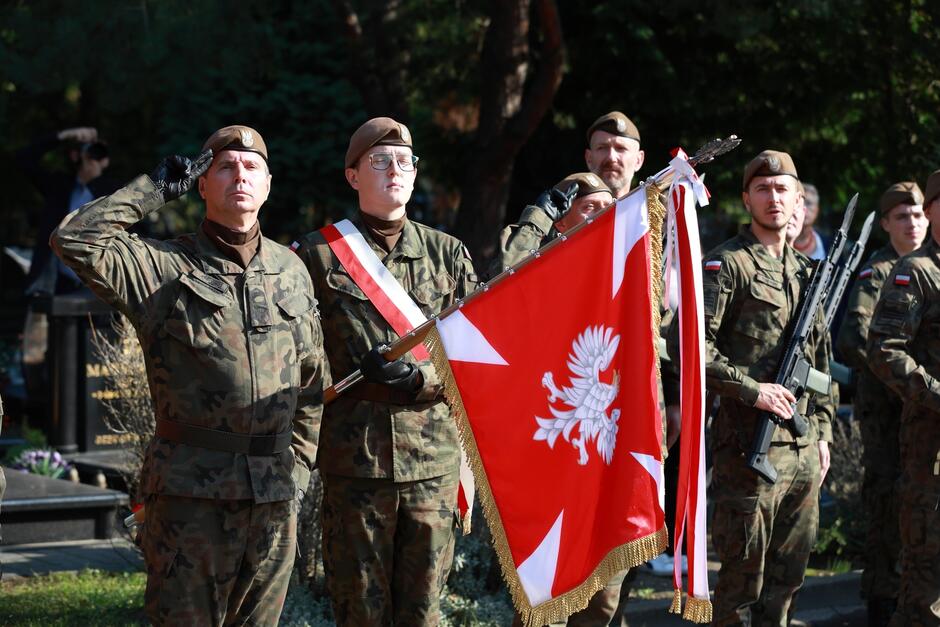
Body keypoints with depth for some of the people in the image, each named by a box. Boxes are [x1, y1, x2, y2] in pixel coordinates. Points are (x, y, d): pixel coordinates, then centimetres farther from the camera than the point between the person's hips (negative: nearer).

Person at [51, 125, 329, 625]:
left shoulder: (290, 270, 12)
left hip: (275, 491, 4)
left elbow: (313, 376, 18)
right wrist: (155, 189, -8)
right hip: (191, 488, -4)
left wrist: (300, 463, 12)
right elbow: (73, 241, -15)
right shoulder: (161, 267, -1)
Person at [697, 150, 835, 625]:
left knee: (789, 569, 12)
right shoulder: (726, 265, -6)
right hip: (749, 444, -7)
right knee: (744, 568, -3)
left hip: (803, 448, 7)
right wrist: (751, 390, -19)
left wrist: (822, 431, 16)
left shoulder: (805, 271, 16)